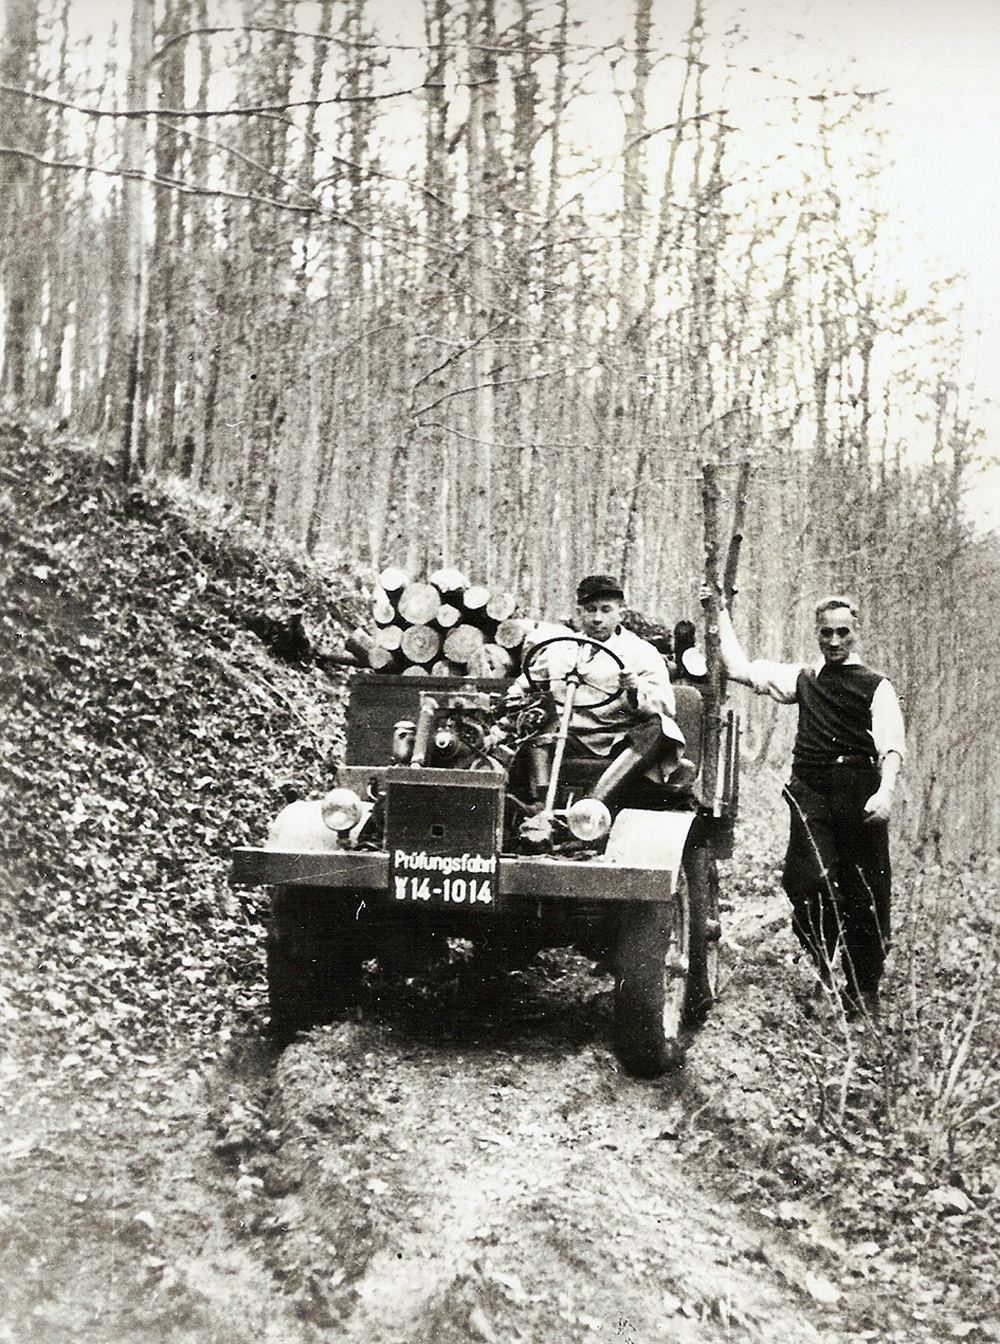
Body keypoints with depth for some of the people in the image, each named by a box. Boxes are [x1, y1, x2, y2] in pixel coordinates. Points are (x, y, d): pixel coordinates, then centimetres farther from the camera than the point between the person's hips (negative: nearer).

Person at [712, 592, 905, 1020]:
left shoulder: (876, 687, 6)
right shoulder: (802, 679, 18)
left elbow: (891, 744, -5)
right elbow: (738, 667, 21)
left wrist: (885, 791, -22)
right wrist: (720, 613, 21)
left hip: (859, 794, -2)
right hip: (811, 794, 2)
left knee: (866, 894, -1)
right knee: (806, 883, -12)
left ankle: (863, 993, 11)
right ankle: (819, 976, 3)